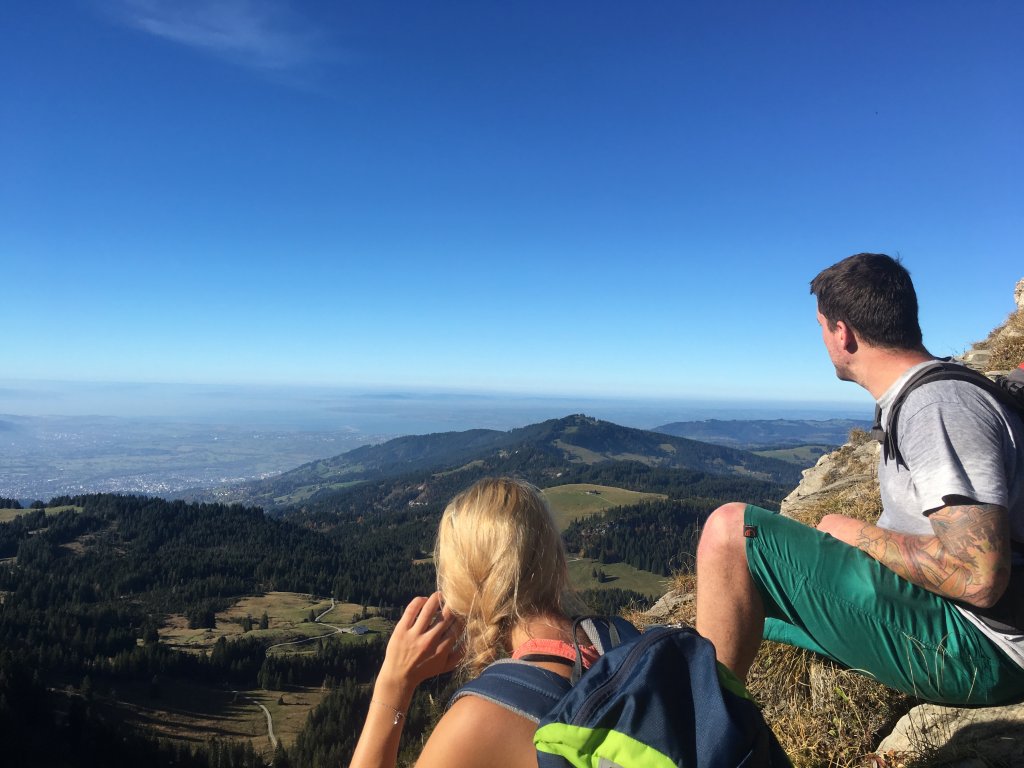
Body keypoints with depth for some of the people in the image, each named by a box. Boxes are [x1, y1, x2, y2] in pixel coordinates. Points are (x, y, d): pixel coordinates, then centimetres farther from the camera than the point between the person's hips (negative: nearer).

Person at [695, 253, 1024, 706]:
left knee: (730, 529, -21)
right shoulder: (925, 397, 12)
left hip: (974, 641, -10)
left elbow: (978, 577, -28)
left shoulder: (938, 407, -20)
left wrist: (855, 533, -14)